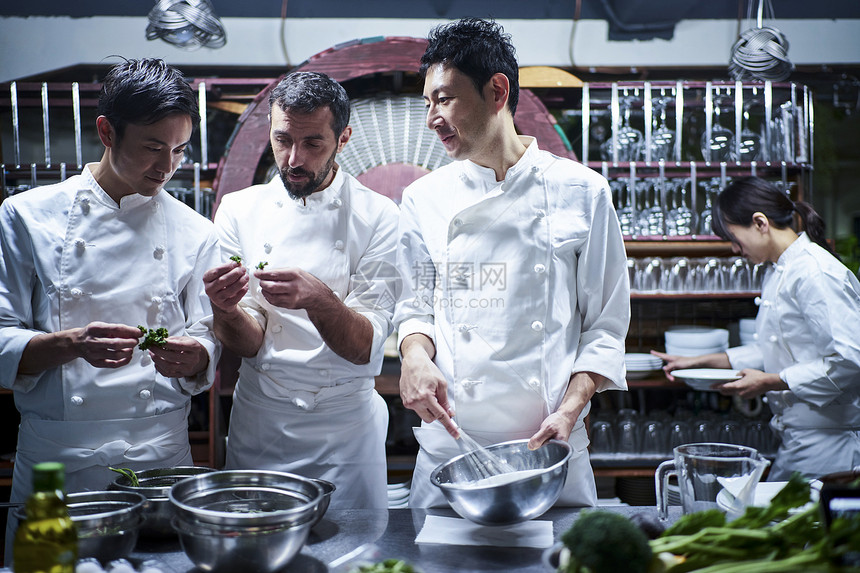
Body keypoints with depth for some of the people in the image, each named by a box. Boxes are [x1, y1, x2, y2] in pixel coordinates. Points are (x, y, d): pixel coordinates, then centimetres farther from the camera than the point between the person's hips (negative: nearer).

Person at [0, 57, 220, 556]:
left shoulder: (195, 233, 4)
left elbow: (209, 347, 5)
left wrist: (191, 356, -18)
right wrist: (71, 345, -22)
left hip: (161, 456, 1)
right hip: (55, 454, -1)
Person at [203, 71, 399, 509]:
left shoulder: (377, 217, -7)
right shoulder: (238, 210, -1)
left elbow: (365, 347, -14)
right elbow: (250, 344, -5)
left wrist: (318, 299, -33)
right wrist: (225, 312, -27)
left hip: (347, 428, -1)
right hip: (259, 425, 2)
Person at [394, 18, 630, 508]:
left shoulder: (581, 192, -2)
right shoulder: (424, 200, 4)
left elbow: (606, 324, -1)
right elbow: (415, 306, 10)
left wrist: (569, 411, -12)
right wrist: (415, 355, -12)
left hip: (551, 448, -1)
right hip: (449, 446, 2)